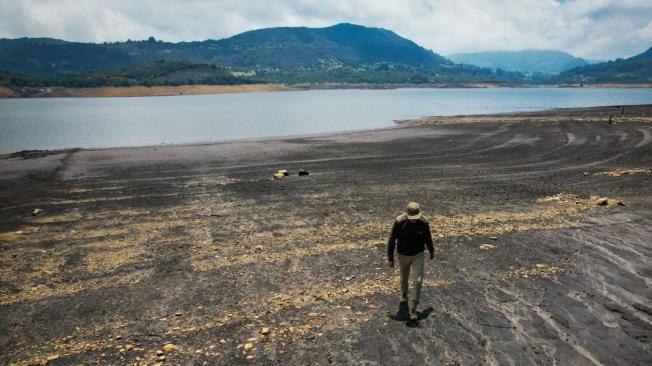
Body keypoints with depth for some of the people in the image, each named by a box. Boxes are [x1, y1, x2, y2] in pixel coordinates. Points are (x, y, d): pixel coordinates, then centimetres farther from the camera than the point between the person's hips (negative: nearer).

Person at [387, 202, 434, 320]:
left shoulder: (423, 222, -18)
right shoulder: (399, 221, -24)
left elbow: (428, 238, 2)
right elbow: (392, 240, -14)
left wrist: (431, 251, 17)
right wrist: (390, 259, -10)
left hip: (418, 255, 0)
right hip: (403, 256, 0)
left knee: (418, 281, -9)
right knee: (404, 278, 21)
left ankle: (413, 309, 4)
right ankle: (404, 294, 53)